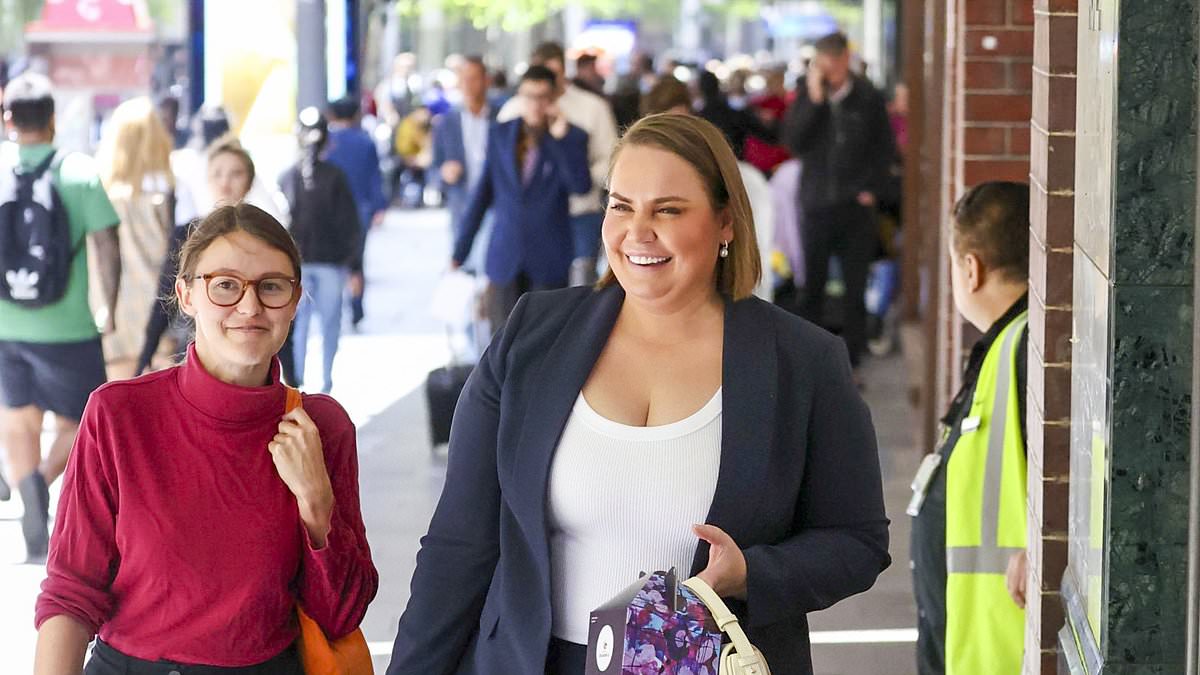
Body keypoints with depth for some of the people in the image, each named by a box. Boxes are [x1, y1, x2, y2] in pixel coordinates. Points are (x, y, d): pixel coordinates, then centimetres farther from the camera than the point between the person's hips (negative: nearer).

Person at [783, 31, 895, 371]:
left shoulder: (868, 98, -1)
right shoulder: (806, 94, 1)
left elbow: (884, 149, 7)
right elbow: (793, 142, -8)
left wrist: (872, 189, -2)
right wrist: (814, 99, -16)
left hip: (855, 204, -1)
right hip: (817, 203, 1)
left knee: (855, 289, 2)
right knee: (812, 286, 6)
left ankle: (851, 363, 9)